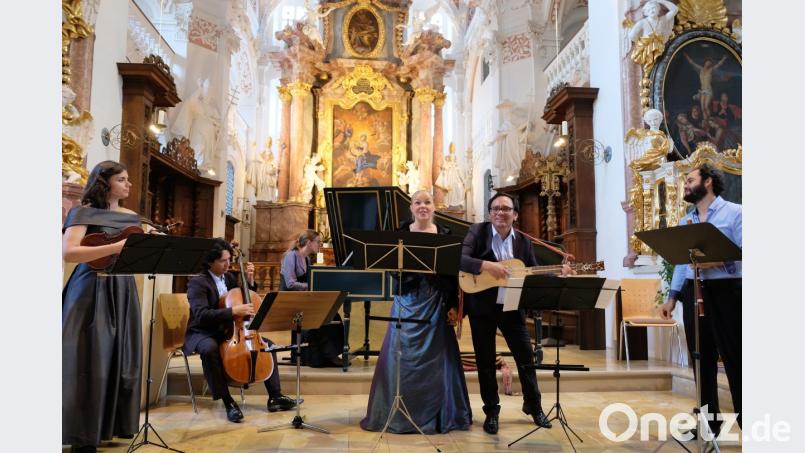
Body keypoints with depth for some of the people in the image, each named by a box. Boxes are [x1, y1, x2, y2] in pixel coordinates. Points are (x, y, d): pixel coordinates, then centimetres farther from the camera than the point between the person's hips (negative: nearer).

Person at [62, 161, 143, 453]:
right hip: (92, 291, -6)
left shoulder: (132, 217, 13)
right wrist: (115, 248, -26)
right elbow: (68, 253, -19)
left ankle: (113, 424, 21)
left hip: (123, 291, 6)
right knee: (90, 361, -4)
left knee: (121, 360, 9)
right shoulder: (84, 213, -5)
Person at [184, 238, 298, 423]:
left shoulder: (229, 277, 8)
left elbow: (247, 301, 17)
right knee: (209, 349, -41)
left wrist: (249, 280, 0)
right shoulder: (197, 283, -15)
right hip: (203, 334, -7)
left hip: (229, 332, 7)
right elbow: (201, 315, -29)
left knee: (268, 345, -1)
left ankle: (275, 397, 0)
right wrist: (233, 311, -36)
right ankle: (228, 402, -28)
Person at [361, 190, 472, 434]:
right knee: (401, 356, 2)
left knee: (435, 357, 4)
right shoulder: (400, 233, 3)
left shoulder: (445, 235, 4)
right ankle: (398, 413, 16)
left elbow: (452, 274, 3)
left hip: (436, 302, 0)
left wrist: (453, 306, -3)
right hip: (408, 301, 0)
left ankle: (437, 414, 20)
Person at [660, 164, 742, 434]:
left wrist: (718, 261, -27)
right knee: (702, 359, 11)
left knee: (734, 359, -1)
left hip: (725, 291, -6)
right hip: (693, 293, 6)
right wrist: (672, 297, 8)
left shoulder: (734, 213, -1)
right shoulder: (685, 223, 16)